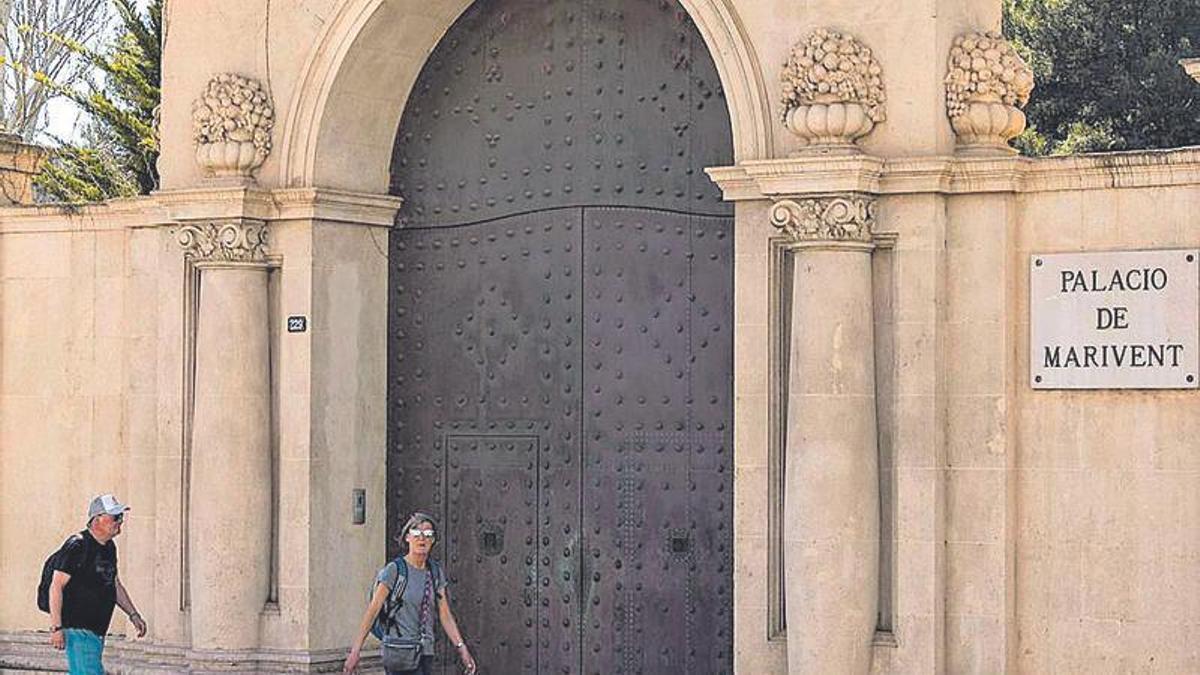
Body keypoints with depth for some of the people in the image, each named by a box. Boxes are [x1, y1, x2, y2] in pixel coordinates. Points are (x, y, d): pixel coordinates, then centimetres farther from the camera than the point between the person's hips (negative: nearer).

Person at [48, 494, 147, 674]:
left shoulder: (110, 547, 13)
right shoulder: (77, 546, -14)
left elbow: (115, 585, 26)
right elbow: (56, 586, -16)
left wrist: (133, 614, 20)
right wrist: (56, 627, -20)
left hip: (97, 631, 9)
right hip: (78, 630, -9)